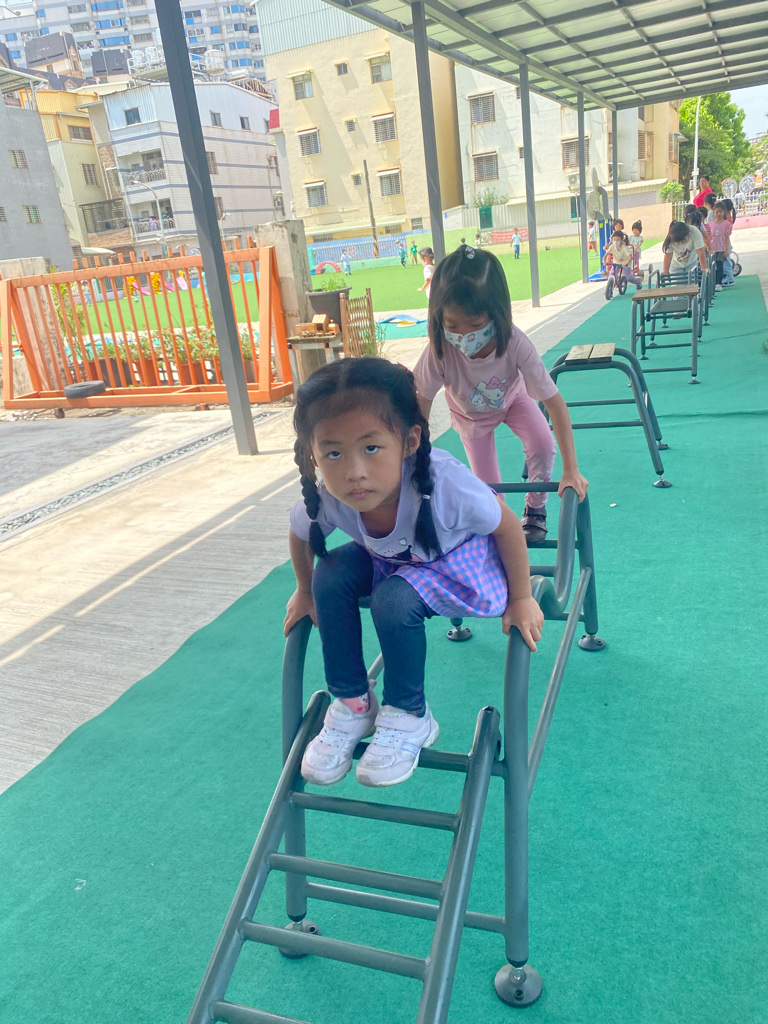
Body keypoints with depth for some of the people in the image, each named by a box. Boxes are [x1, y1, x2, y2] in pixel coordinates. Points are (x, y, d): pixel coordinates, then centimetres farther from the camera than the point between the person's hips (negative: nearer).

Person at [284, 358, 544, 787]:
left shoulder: (444, 483, -41)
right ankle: (351, 704, -1)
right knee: (330, 575, -20)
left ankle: (408, 717, -4)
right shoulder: (325, 502, -29)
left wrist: (520, 599, -13)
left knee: (394, 600, -31)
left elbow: (507, 526, -23)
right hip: (389, 558, 5)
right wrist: (304, 592, 10)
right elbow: (300, 536, -3)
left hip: (460, 560, -4)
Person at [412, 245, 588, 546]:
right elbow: (419, 406, -28)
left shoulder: (516, 344, -41)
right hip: (470, 411, 0)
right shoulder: (439, 351, -40)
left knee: (542, 442, -23)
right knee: (488, 486, -1)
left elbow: (554, 403, -36)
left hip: (512, 397, 0)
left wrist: (571, 471, -38)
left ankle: (535, 508, 3)